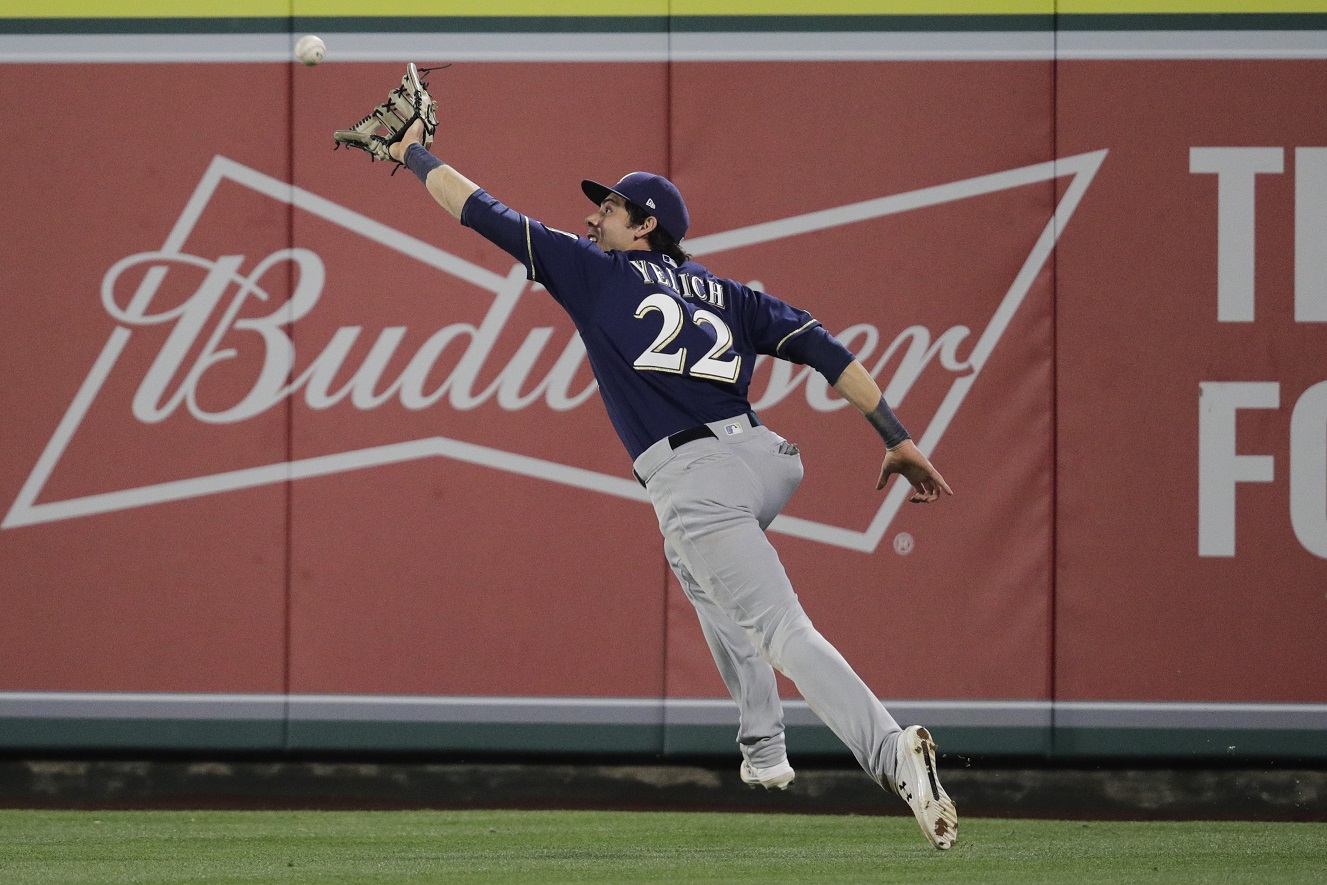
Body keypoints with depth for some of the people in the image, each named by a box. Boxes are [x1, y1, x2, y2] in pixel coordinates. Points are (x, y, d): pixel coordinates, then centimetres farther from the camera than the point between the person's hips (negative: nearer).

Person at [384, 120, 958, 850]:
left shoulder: (595, 272, 12)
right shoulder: (722, 292, 23)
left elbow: (483, 213, 16)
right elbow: (820, 347, 11)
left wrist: (416, 157, 31)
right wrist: (896, 438, 8)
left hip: (695, 481, -7)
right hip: (765, 460, 7)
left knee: (782, 631, -15)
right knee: (694, 564, 37)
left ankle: (891, 753, -36)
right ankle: (762, 750, 33)